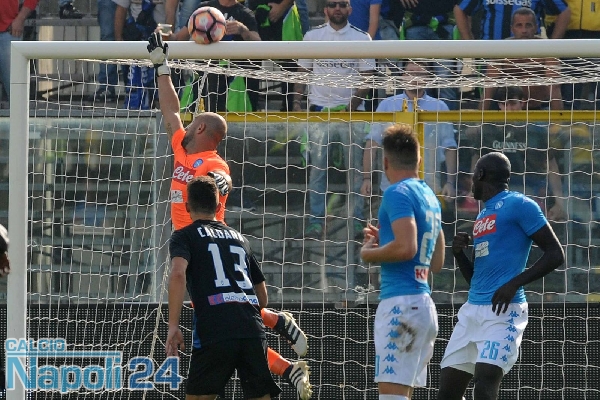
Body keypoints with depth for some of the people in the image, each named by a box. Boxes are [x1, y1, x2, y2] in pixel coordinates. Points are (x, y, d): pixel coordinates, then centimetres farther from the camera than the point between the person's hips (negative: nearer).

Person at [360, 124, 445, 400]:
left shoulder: (398, 193, -8)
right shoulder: (430, 196, 19)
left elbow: (406, 247, -22)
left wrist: (370, 253, -4)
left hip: (401, 302, -10)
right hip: (424, 303, 10)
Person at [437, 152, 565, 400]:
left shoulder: (518, 205, -4)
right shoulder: (482, 216, 22)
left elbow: (555, 254, -10)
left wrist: (514, 284, -19)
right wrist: (459, 253, 7)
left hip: (503, 311, -9)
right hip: (472, 309, 9)